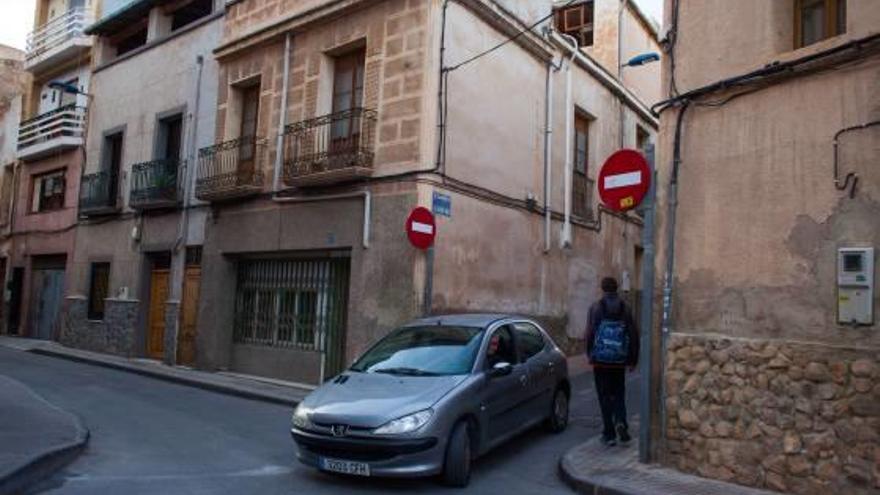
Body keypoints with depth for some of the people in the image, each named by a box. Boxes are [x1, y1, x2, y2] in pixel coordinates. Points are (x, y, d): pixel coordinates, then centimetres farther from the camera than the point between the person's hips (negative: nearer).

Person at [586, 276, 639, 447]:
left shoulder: (596, 307, -5)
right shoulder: (625, 308, 3)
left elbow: (590, 333, -9)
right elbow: (634, 335, 2)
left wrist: (590, 354, 4)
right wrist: (633, 359, 9)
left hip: (601, 360, -2)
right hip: (619, 361, 2)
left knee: (604, 396, 5)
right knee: (619, 394, 15)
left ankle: (609, 434, 7)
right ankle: (621, 422, -7)